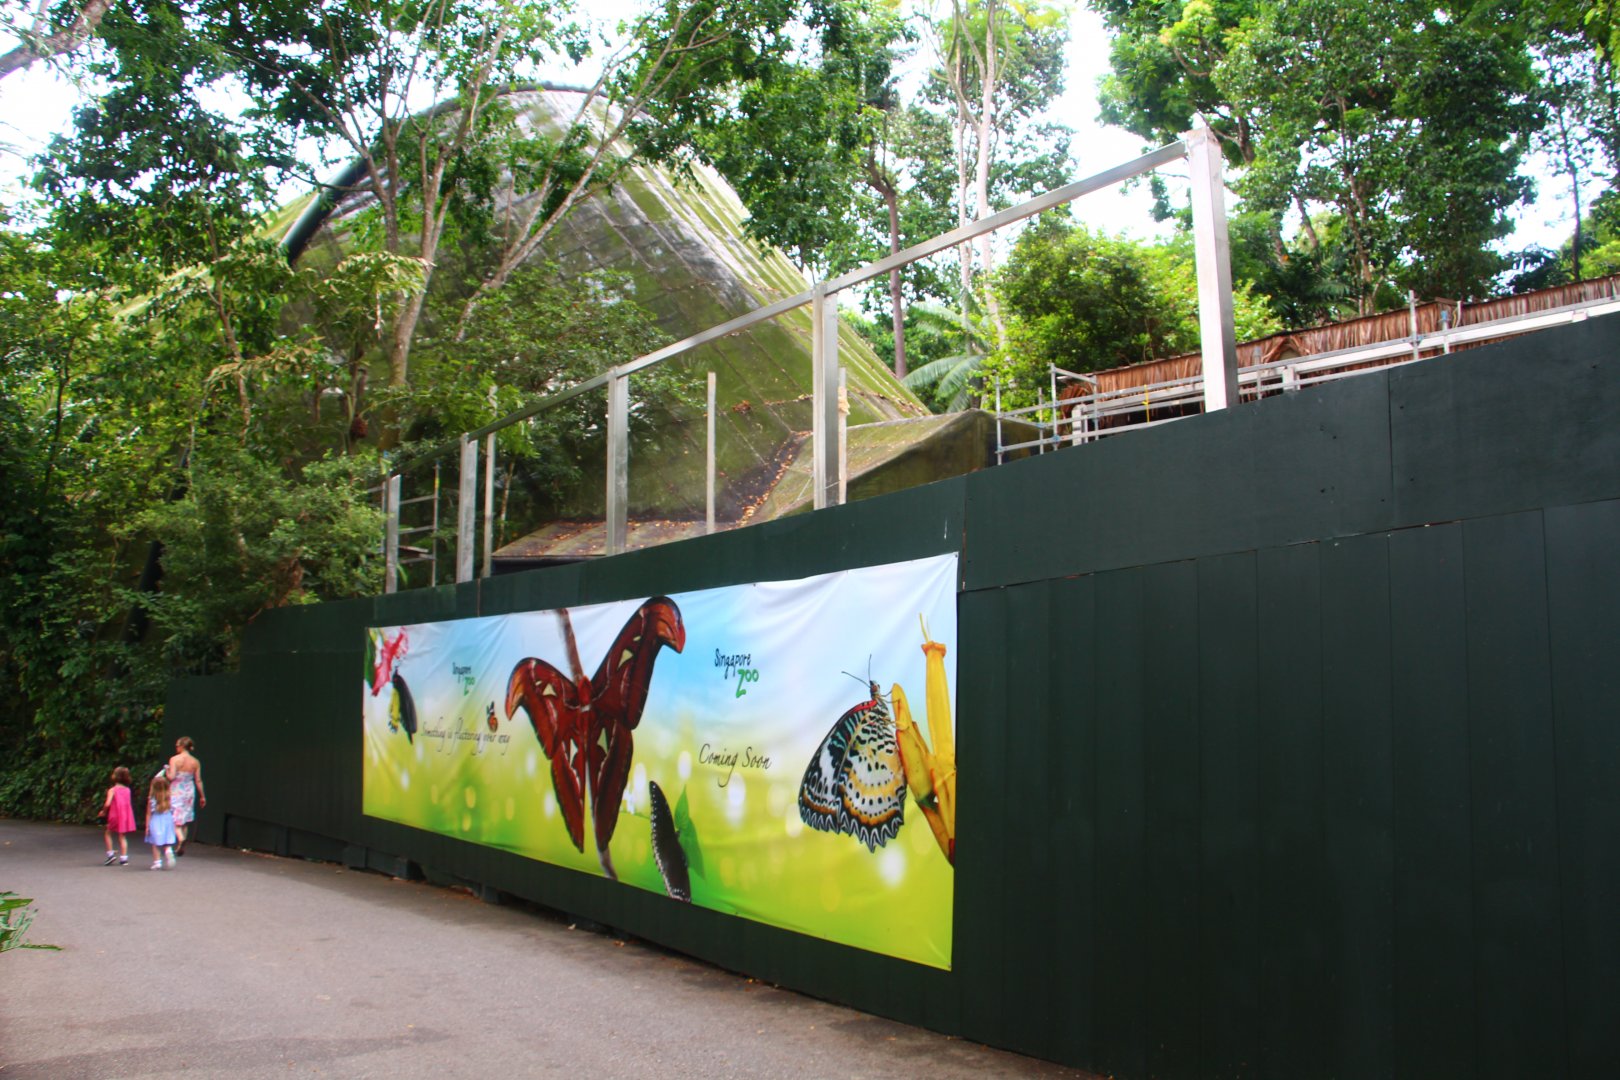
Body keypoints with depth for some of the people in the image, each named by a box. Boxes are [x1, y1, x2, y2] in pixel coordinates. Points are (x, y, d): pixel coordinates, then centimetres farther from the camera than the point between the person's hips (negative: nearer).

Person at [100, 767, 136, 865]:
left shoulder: (112, 790, -12)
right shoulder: (127, 790, 4)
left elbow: (107, 803, -20)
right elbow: (127, 803, 9)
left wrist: (103, 811, -1)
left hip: (115, 816, -4)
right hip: (126, 815, 4)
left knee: (107, 833, 16)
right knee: (122, 836, 11)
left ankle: (110, 853, 9)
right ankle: (123, 857, 8)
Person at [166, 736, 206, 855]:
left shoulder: (174, 759, -10)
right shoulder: (195, 762, 1)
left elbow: (171, 777, -17)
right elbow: (198, 781, 2)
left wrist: (167, 771, 5)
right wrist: (202, 796, 9)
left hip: (176, 792, -4)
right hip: (189, 791, 4)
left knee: (175, 819, -2)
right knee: (185, 819, 15)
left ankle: (181, 839, -29)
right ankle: (182, 846, 16)